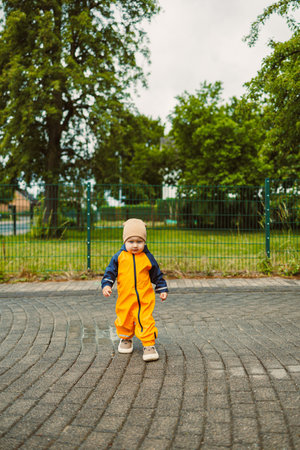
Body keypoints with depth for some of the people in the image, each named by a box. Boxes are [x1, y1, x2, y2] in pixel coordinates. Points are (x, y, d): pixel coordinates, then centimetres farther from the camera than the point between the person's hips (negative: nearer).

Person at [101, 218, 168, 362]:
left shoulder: (148, 258, 1)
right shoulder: (119, 257, 0)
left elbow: (157, 275, 12)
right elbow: (110, 271, 6)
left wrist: (162, 290, 12)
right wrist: (106, 285, -8)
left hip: (145, 298, -1)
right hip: (125, 298, 1)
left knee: (145, 321, -9)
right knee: (125, 321, 14)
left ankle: (149, 345, 4)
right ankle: (125, 339, 42)